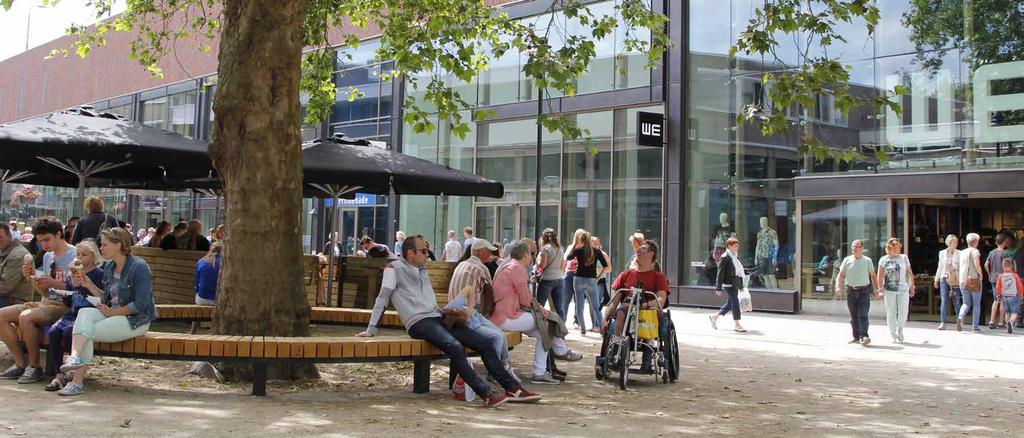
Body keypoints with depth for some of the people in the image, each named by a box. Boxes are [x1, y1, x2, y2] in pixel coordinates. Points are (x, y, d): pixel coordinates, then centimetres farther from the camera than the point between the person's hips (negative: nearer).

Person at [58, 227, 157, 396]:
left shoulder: (138, 267, -14)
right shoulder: (109, 267, 12)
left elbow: (140, 305, -18)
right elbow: (106, 297, 16)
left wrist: (112, 312, -14)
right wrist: (88, 284, 4)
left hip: (136, 320, -7)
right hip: (114, 314, 7)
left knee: (88, 332, -18)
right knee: (84, 313, -18)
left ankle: (78, 382, -14)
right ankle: (75, 357, -32)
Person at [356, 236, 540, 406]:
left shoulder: (423, 271, 26)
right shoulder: (395, 269, 3)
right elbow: (382, 299, 1)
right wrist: (371, 329, -1)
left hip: (437, 318, 8)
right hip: (419, 322, -8)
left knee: (484, 344, -6)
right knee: (455, 346, -34)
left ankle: (513, 388, -6)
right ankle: (486, 393, -36)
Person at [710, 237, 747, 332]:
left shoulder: (735, 257, 14)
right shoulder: (725, 258, -13)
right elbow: (720, 274, -14)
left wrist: (741, 285, 21)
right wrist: (718, 288, -15)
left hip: (735, 284, 9)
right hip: (729, 284, -9)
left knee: (729, 303, 14)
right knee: (735, 303, -6)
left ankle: (714, 316, 28)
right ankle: (736, 325, 1)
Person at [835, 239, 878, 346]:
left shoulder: (867, 260, 4)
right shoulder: (847, 260, 6)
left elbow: (873, 276, 9)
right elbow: (840, 274, 2)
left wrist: (876, 289, 3)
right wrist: (838, 287, -13)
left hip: (864, 291, -2)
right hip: (850, 291, 2)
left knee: (863, 315, -11)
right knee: (853, 316, 7)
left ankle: (864, 337, -16)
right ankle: (856, 337, 15)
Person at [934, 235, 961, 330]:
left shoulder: (959, 253, 1)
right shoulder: (942, 253, 9)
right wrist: (936, 279, 15)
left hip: (955, 280, -2)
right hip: (944, 279, 2)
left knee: (956, 301, 3)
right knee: (944, 300, -4)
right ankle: (942, 323, -4)